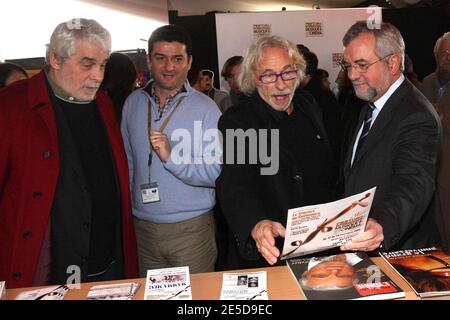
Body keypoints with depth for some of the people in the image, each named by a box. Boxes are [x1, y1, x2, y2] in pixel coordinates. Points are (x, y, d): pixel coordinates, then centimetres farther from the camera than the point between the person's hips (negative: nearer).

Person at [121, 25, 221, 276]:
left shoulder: (205, 108, -9)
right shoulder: (133, 103, 5)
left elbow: (216, 173, -14)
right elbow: (128, 162, 13)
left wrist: (171, 157, -25)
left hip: (191, 229, -3)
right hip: (143, 227, 4)